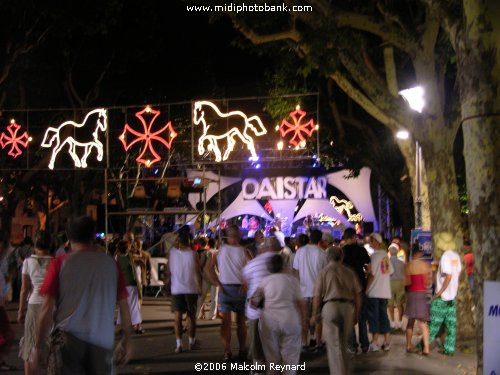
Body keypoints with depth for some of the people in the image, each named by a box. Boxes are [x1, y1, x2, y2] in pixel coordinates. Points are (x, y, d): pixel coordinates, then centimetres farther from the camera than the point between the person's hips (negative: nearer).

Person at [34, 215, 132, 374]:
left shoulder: (60, 264, 2)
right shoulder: (111, 264, 8)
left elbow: (47, 309, -1)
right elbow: (124, 307, 8)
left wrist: (38, 346, 6)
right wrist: (127, 341, 17)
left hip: (68, 337, -2)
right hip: (102, 342, 2)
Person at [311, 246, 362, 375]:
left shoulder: (324, 272, 3)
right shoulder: (349, 272, 12)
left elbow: (317, 296, 0)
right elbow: (358, 294, 10)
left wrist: (315, 314, 10)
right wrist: (356, 314, 19)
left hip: (330, 306, -3)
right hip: (348, 307, 3)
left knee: (334, 345, 0)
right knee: (342, 343, 17)